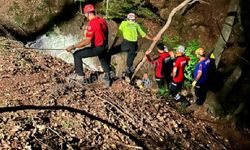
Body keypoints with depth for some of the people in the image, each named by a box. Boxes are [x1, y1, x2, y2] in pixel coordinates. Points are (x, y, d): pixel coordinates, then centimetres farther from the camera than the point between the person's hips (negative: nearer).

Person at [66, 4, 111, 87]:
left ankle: (80, 75, 10)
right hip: (104, 47, 8)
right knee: (105, 64, 25)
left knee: (77, 55, 2)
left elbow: (87, 41, -26)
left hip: (96, 48, -8)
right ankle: (107, 79, 42)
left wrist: (73, 46, -22)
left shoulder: (91, 24, -24)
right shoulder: (102, 20, 1)